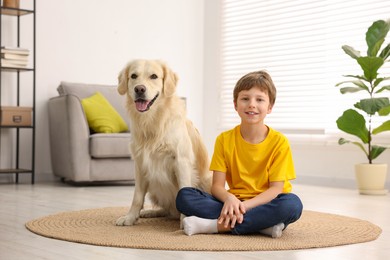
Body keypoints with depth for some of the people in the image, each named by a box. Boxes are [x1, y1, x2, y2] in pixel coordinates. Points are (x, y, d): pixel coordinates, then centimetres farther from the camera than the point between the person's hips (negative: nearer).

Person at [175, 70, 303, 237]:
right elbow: (217, 185, -4)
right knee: (184, 196, -20)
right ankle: (261, 224, -29)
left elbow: (276, 189, -10)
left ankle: (216, 225, -31)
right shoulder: (224, 140, 1)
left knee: (293, 204, -35)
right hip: (232, 203, 2)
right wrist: (229, 199, -28)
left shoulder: (279, 142, -5)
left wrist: (244, 205, -26)